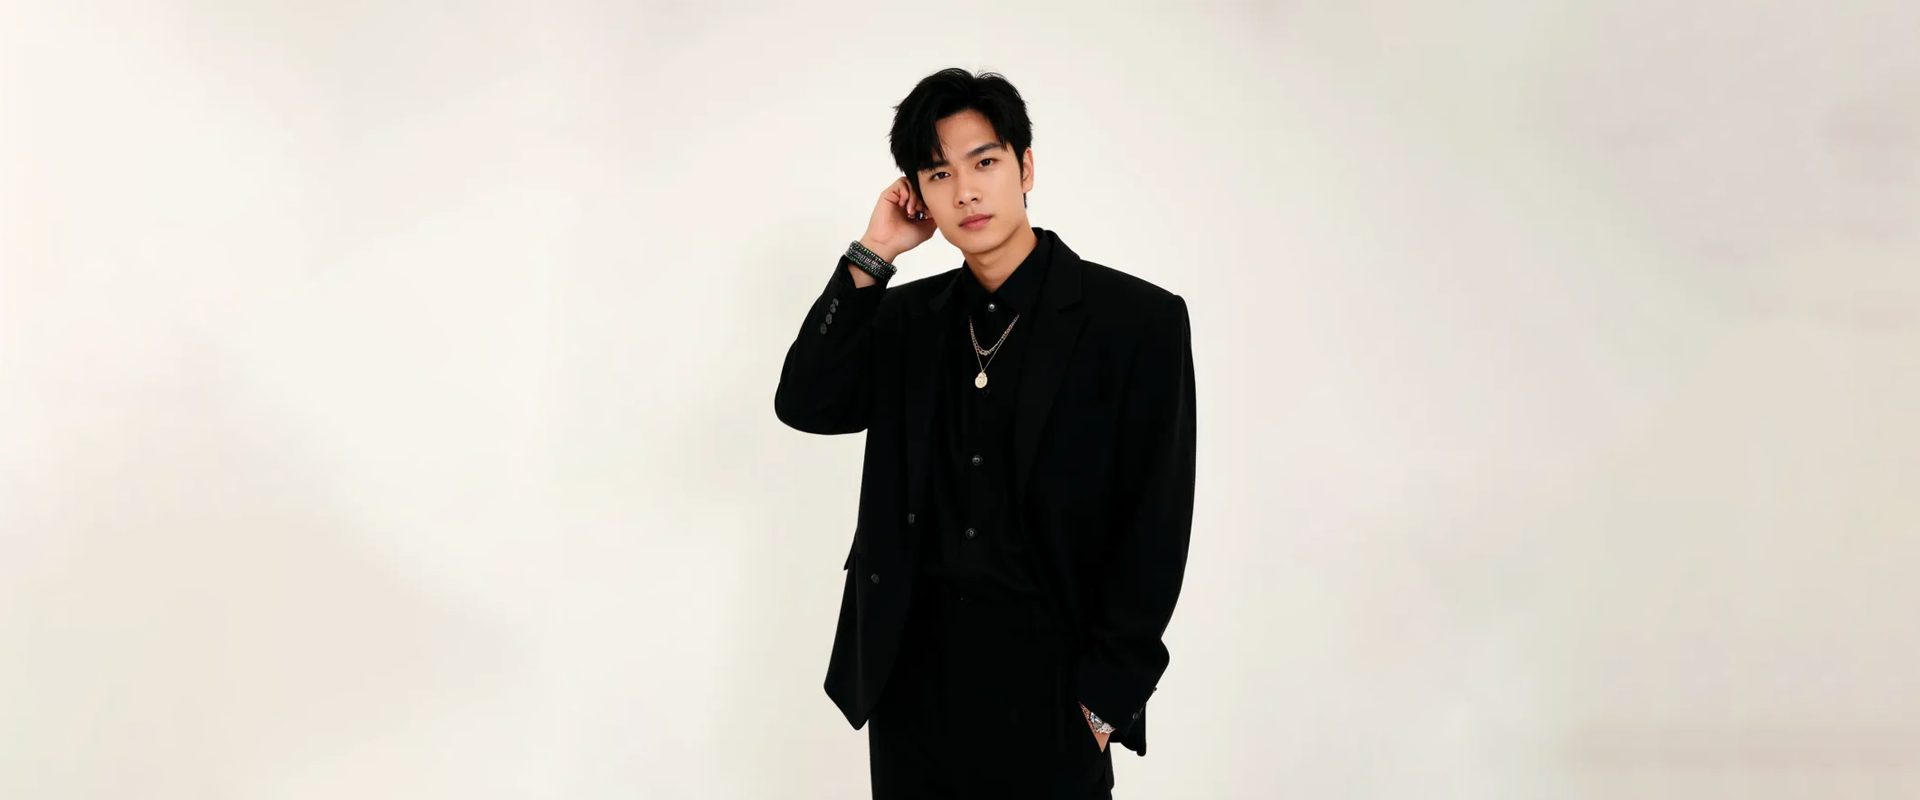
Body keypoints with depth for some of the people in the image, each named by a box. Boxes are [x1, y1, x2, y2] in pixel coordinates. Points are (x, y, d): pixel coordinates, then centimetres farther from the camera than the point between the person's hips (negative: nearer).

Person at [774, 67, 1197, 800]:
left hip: (1044, 683, -4)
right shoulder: (908, 318, 8)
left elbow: (1155, 533, -8)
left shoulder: (1141, 320, -7)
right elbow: (804, 405, -3)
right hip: (910, 671, 4)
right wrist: (872, 255, -7)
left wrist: (1103, 702, -10)